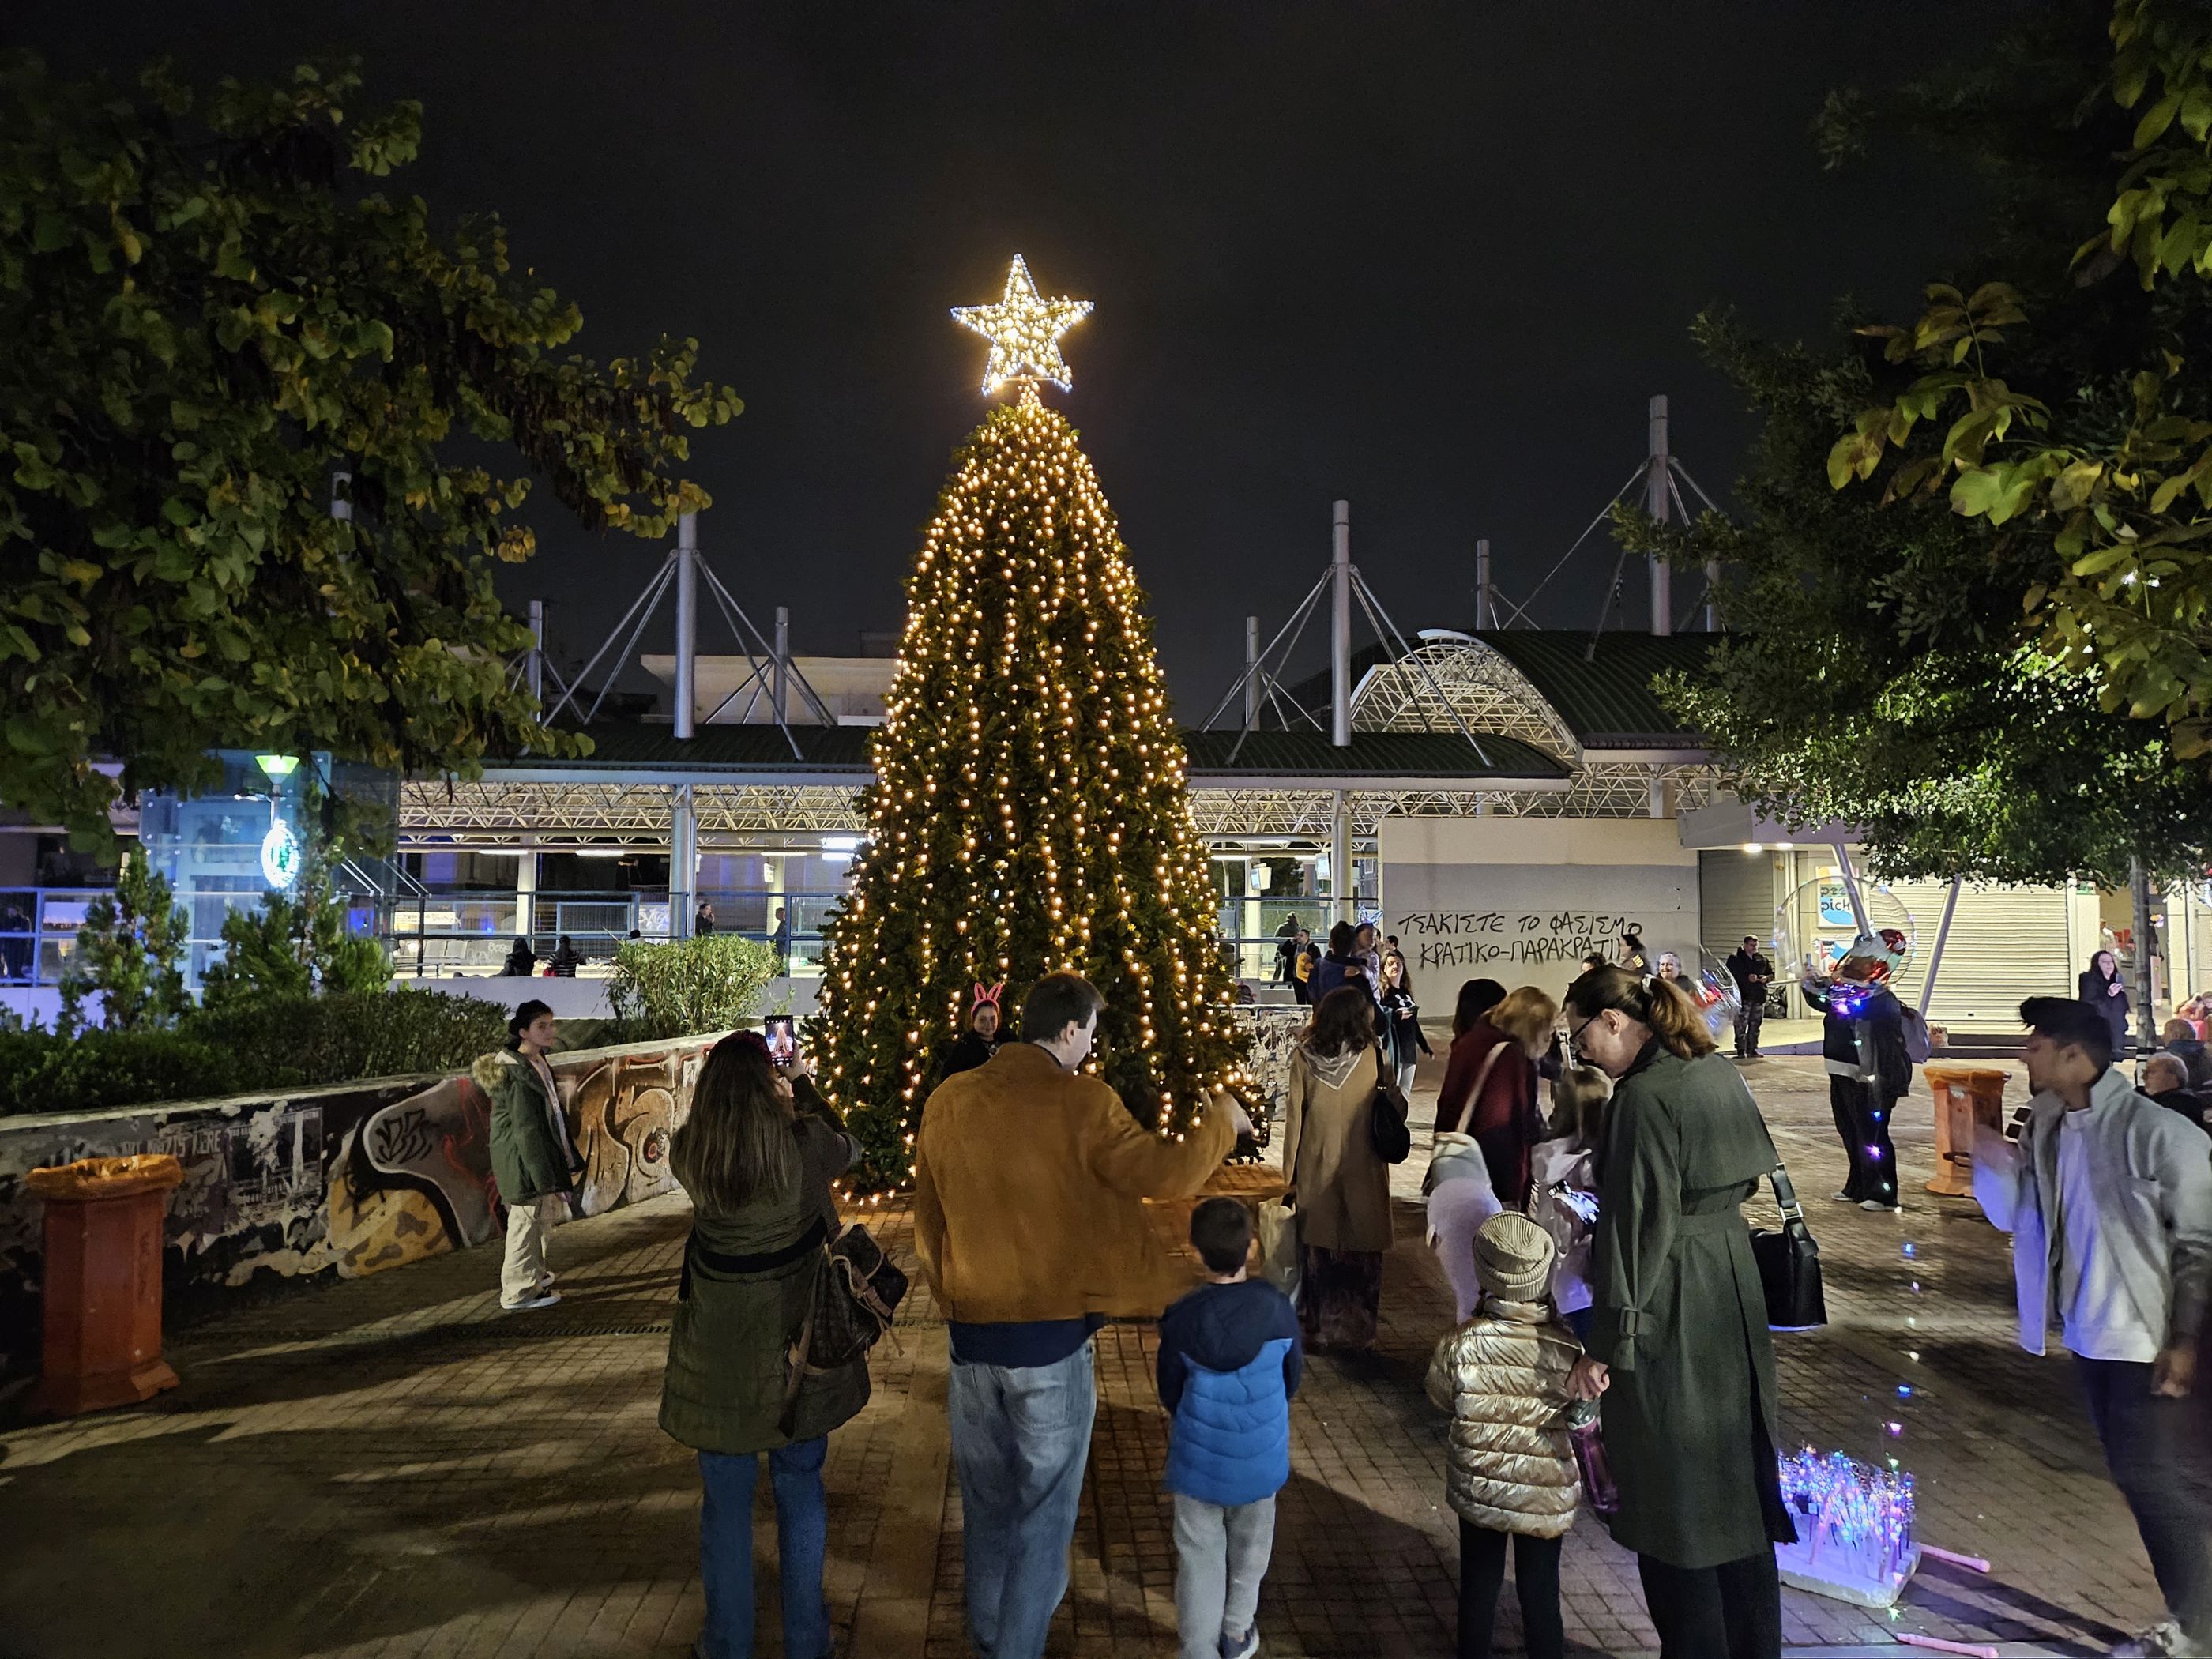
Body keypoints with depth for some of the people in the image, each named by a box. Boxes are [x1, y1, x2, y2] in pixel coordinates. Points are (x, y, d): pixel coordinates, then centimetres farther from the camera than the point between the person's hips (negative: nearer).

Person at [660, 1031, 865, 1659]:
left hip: (719, 1351, 0)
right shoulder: (805, 1142, -16)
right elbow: (848, 1147, 7)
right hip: (793, 1343, 0)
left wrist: (731, 1078, 20)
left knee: (726, 1498, 14)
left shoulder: (687, 1153, -12)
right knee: (800, 1489, 15)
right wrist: (803, 1083, 17)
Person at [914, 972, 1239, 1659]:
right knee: (1044, 1515, 11)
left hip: (971, 1332, 5)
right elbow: (1164, 1174, -17)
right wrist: (1220, 1123, 1)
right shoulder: (1081, 1101, -15)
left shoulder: (947, 1101, 0)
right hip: (1051, 1334, -5)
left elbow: (928, 1223, 9)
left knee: (986, 1505, 22)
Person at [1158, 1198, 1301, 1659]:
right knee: (1250, 1544, 24)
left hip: (1199, 1458, -2)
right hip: (1261, 1456, 2)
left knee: (1199, 1556, 13)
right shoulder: (1278, 1308, -16)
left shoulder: (1181, 1318, -19)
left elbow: (1169, 1393, -5)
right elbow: (1292, 1378, -1)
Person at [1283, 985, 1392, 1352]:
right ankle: (1359, 1328, 20)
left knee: (1319, 1250, 12)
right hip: (1363, 1171, -1)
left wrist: (1289, 1175, 2)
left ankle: (1321, 1330, 18)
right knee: (1362, 1252, 12)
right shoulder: (1373, 1055, -9)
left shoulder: (1304, 1056, -7)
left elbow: (1294, 1117, -4)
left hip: (1316, 1170, 1)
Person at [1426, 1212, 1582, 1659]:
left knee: (1478, 1589, 19)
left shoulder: (1462, 1342, -21)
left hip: (1477, 1489, 1)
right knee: (1540, 1595, 16)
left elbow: (1442, 1396, -3)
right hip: (1547, 1497, -1)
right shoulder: (1566, 1349, -21)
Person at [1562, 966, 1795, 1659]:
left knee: (1675, 1493, 5)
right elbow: (1746, 1176, 15)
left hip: (1672, 1313, -9)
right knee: (1735, 1472, 18)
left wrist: (1606, 1346, -16)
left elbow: (1636, 1228, -20)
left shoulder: (1643, 1096, -20)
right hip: (1734, 1289, 9)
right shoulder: (1718, 1071, 5)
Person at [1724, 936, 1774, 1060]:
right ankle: (1741, 1051, -5)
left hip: (1759, 997, 5)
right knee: (1741, 1025, -9)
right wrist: (1747, 978, -18)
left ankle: (1752, 1049, 18)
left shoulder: (1762, 958, 13)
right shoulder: (1735, 959, -3)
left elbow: (1771, 973, 20)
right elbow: (1730, 976, -9)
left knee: (1755, 1024, 9)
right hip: (1743, 997, -5)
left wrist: (1767, 978, -3)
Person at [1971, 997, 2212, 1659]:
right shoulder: (2049, 1133, 4)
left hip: (2150, 1341, -7)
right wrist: (1991, 1157, -7)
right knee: (2138, 1478, 16)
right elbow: (2016, 1217, 10)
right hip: (2091, 1337, 7)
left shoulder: (2156, 1132, -16)